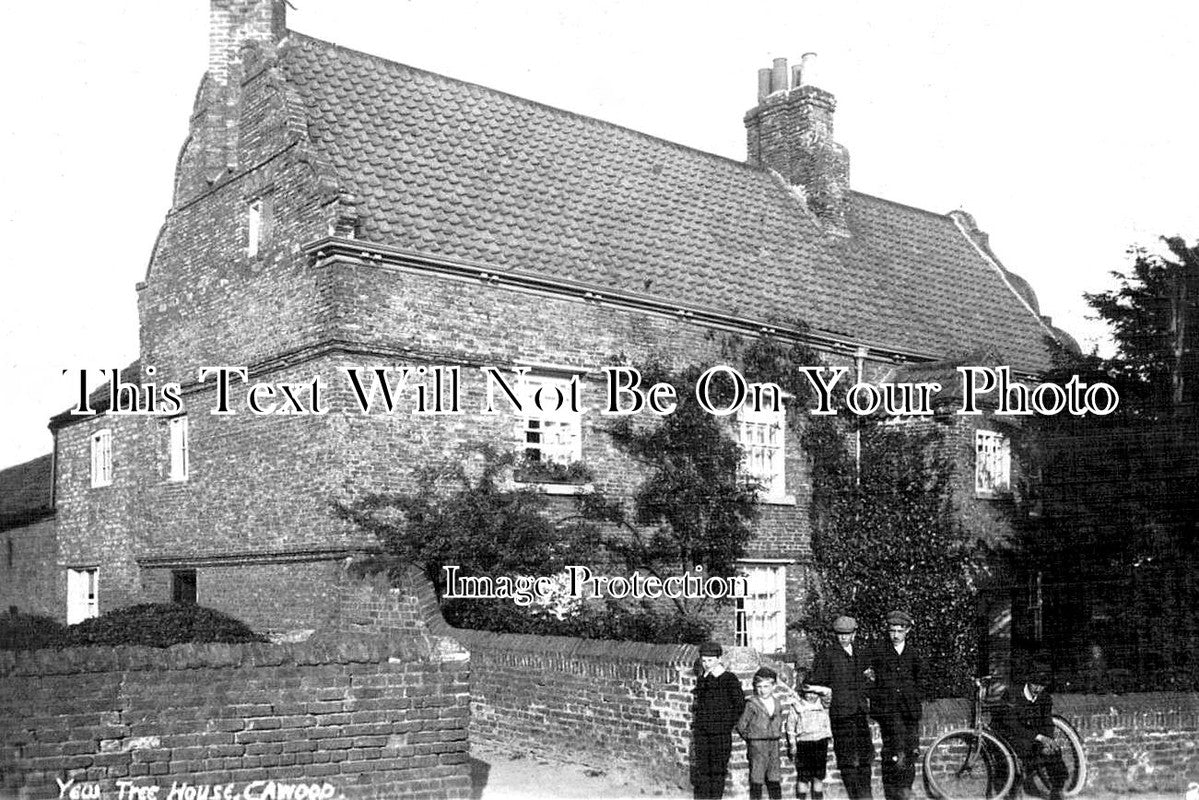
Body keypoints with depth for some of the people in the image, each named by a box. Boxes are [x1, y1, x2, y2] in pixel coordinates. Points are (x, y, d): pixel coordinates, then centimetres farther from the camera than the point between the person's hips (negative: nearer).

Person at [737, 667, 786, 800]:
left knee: (775, 779, 9)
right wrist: (751, 738, 2)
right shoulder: (752, 705, -9)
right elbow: (741, 726, -6)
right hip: (757, 745, -5)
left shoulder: (777, 704, 6)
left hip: (774, 744, 5)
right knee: (756, 779, -1)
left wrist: (777, 735, 10)